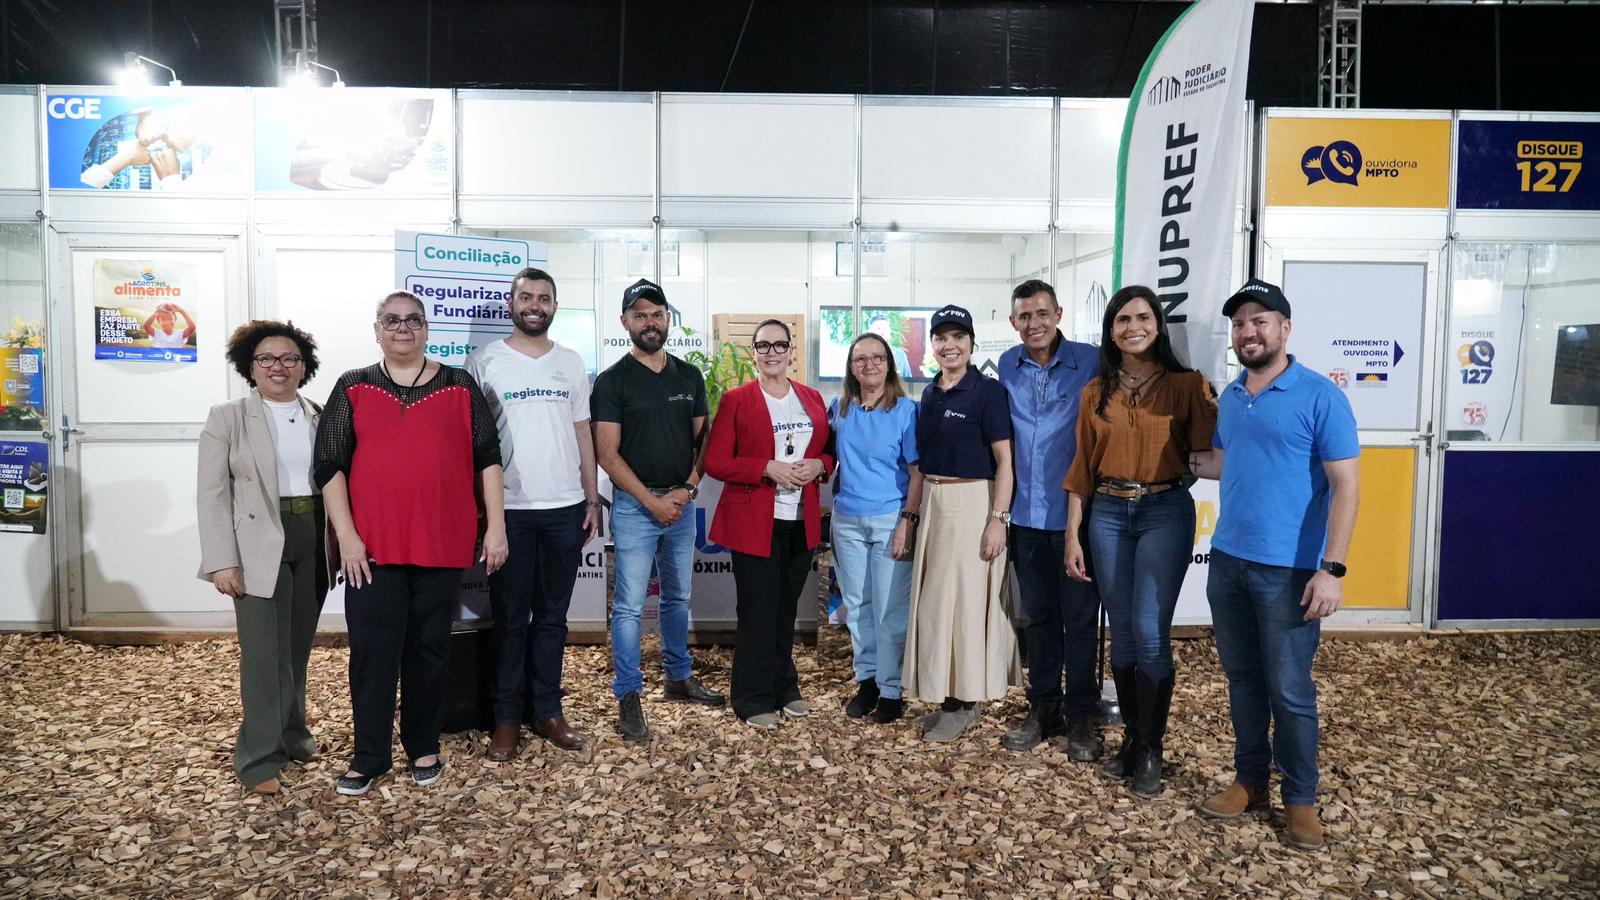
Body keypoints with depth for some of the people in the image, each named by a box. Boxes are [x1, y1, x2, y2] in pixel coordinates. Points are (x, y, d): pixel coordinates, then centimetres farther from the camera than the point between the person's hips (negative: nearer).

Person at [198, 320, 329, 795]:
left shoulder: (322, 418, 10)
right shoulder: (227, 418, 1)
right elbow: (213, 494, -3)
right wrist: (222, 561, -10)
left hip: (314, 544, 4)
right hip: (259, 547, -3)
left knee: (298, 646, 14)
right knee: (264, 652, -5)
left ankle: (292, 731, 32)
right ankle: (260, 756, 6)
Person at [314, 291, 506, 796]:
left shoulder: (459, 387, 6)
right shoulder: (353, 388, 6)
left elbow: (487, 458, 5)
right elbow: (329, 465, 2)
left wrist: (496, 525, -1)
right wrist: (346, 535, -6)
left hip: (441, 543, 0)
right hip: (371, 546, 0)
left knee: (429, 649, 10)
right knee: (371, 650, 2)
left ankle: (423, 749, 24)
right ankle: (369, 756, 16)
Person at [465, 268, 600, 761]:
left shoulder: (571, 362, 8)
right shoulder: (485, 361, -1)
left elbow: (583, 432, 11)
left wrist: (592, 499, 7)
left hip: (565, 508, 3)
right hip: (509, 510, -3)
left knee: (552, 616, 11)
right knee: (510, 618, 5)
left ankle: (547, 711, 22)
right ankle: (507, 717, 16)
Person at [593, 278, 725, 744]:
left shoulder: (690, 376, 8)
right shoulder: (613, 381, -6)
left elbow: (702, 440, 10)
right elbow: (607, 453, -10)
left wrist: (689, 487, -6)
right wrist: (652, 501, -14)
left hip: (682, 502, 5)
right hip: (635, 505, -5)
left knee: (678, 597, 16)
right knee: (629, 605, -2)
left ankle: (679, 677, 31)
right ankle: (628, 698, 7)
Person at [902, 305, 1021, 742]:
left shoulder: (987, 391, -9)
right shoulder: (930, 394, 11)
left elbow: (1005, 460, -12)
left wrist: (998, 519, -18)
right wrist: (916, 513, 14)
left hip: (972, 502, -7)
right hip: (932, 503, 7)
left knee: (966, 597, -1)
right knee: (934, 599, 10)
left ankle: (965, 703, 12)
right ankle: (944, 696, 22)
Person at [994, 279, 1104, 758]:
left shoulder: (1089, 361, -8)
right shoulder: (1008, 366, 6)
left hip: (1075, 511, -4)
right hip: (1027, 514, 4)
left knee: (1079, 618, 4)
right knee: (1037, 616, 13)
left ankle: (1081, 714, 18)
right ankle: (1044, 707, 26)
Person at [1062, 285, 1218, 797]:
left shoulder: (1186, 385, -1)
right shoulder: (1096, 393, 7)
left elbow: (1208, 454, -3)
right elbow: (1082, 468, 8)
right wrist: (1072, 536, 6)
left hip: (1165, 511, -3)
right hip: (1108, 514, 3)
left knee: (1150, 632, -7)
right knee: (1122, 633, 9)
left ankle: (1149, 751, 9)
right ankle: (1131, 737, 24)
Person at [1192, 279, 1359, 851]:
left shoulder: (1320, 396, -10)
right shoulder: (1230, 396, 10)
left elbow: (1344, 486, -13)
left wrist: (1332, 569, -17)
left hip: (1288, 570, -6)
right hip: (1228, 561, 6)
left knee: (1289, 690, 2)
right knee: (1242, 678, 14)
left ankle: (1300, 799, 20)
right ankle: (1250, 782, 29)